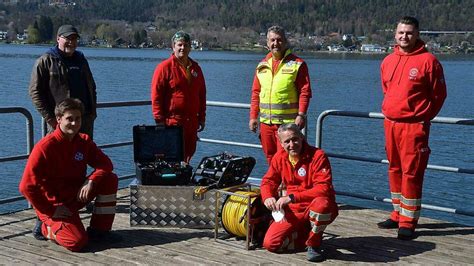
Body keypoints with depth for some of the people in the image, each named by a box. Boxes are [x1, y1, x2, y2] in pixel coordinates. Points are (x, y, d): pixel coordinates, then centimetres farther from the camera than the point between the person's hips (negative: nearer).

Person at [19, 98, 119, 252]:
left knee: (110, 179, -12)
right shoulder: (45, 147, -20)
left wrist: (91, 181, -23)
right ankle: (45, 227, 5)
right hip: (54, 204, -6)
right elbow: (27, 186, -20)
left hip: (76, 196, 6)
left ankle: (99, 229, -3)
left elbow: (105, 164, -2)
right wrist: (51, 211, -18)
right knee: (77, 242, -25)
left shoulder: (84, 141, -1)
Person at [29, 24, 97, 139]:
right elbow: (35, 91, -8)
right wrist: (50, 118, -13)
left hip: (86, 120, 6)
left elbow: (91, 88, 23)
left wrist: (92, 112, 10)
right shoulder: (45, 61, -3)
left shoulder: (81, 60, 16)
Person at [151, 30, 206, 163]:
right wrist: (159, 120, -12)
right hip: (172, 121, -6)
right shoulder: (165, 67, -5)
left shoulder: (195, 68, 14)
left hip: (192, 122, 6)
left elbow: (201, 94, 19)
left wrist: (202, 117, 15)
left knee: (188, 154, 10)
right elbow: (156, 95, -8)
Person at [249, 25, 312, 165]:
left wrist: (301, 115, -16)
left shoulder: (297, 64, -1)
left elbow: (305, 92, -6)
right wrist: (253, 116, 10)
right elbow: (256, 93, 16)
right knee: (270, 158, 11)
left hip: (288, 122, -5)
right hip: (265, 122, 5)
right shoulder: (262, 65, 14)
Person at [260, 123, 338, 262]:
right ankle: (306, 235, 15)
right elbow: (268, 181, 9)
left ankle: (314, 244, -12)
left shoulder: (318, 155, -19)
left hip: (315, 207, -4)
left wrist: (291, 197, -32)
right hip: (294, 210, 5)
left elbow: (323, 189, -27)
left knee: (321, 204, -42)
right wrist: (267, 197, -16)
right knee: (270, 244, -11)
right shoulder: (280, 157, -1)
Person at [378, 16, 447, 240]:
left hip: (414, 126, -6)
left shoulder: (428, 60, -7)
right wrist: (388, 110, 15)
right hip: (390, 123, 6)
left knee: (411, 173, -5)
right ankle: (398, 215, 25)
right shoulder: (388, 61, 10)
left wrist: (424, 117, -1)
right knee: (394, 170, 13)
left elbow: (439, 94, -3)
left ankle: (408, 223, 1)